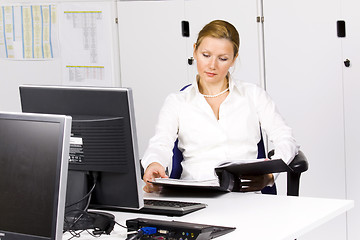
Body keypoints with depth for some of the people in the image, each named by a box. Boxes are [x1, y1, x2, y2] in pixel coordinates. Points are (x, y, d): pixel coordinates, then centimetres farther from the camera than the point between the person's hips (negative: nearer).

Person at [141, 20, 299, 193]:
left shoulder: (253, 95, 15)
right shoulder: (177, 102, 14)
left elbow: (286, 140, 8)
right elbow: (160, 145, -2)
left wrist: (269, 174, -14)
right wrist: (153, 164, -29)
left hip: (245, 193, -1)